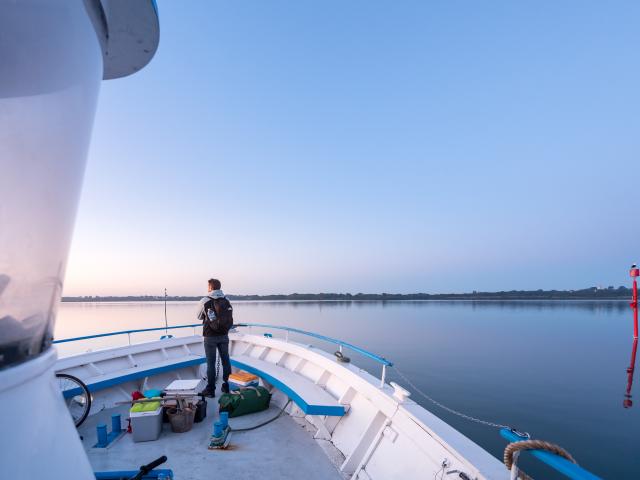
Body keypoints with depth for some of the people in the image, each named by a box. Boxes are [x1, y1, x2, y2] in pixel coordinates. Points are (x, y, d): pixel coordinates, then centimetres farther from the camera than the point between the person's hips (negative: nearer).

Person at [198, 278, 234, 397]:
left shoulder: (205, 301, -10)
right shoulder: (226, 300, 1)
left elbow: (199, 317, 5)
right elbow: (230, 319, 6)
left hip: (210, 336, -3)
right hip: (224, 336, 4)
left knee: (211, 363, 4)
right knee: (225, 360, 13)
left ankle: (210, 389, 11)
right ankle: (226, 386, 21)